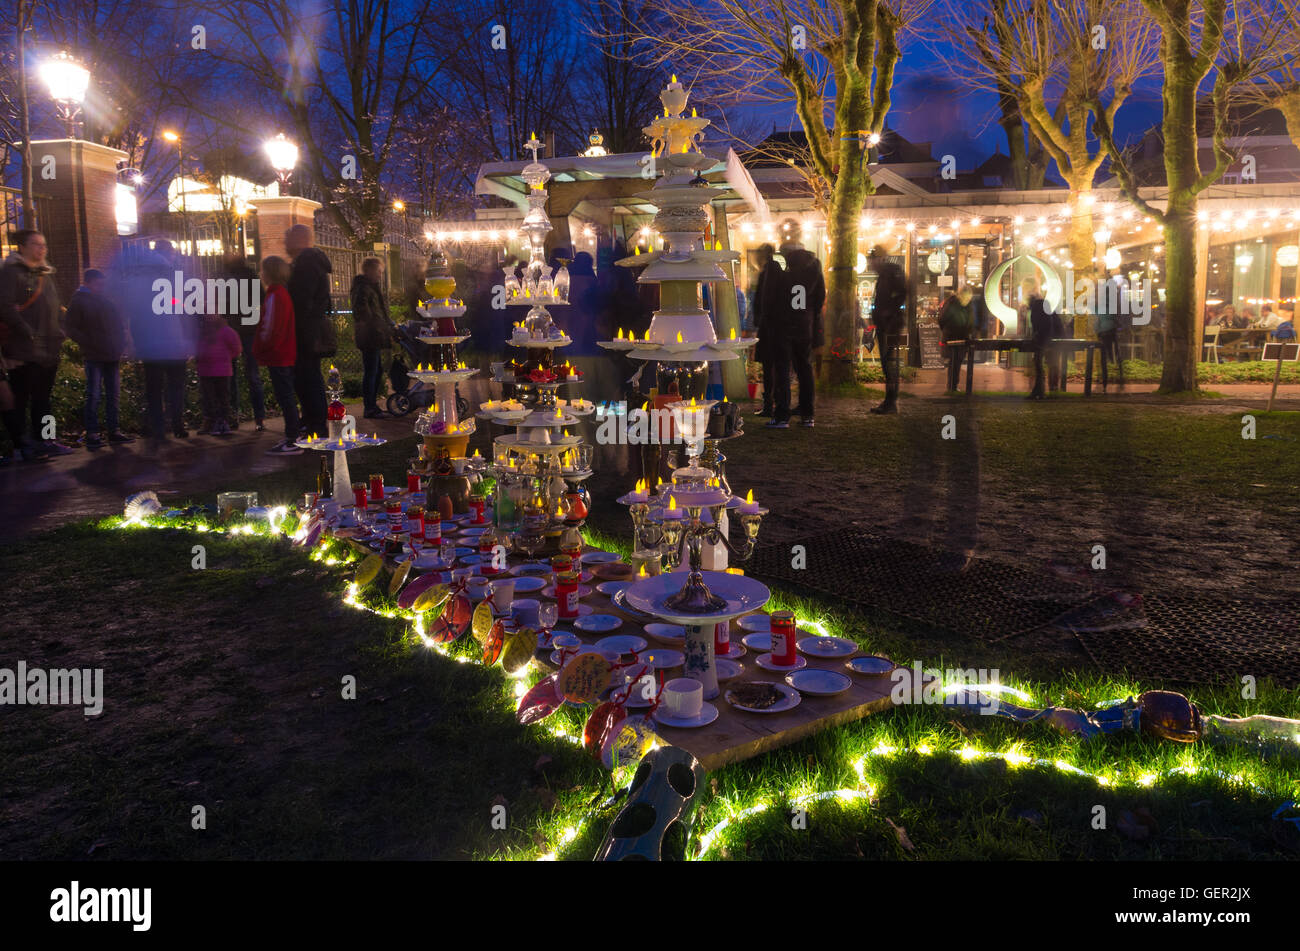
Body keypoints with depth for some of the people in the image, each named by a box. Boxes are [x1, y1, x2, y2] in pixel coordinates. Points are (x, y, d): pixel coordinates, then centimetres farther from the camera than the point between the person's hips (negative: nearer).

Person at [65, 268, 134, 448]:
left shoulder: (108, 301, 16)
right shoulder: (78, 301, -1)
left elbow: (120, 324, 23)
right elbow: (72, 329, -5)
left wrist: (122, 343, 8)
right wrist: (89, 344, -14)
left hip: (113, 355, 6)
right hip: (93, 357, -6)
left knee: (113, 394, 9)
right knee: (94, 395, -6)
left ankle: (114, 430, 15)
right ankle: (92, 434, -2)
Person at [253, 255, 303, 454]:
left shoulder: (274, 296, -15)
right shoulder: (284, 293, 14)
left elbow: (269, 328, -17)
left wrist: (260, 350, -3)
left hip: (277, 356, -10)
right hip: (286, 354, 10)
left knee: (285, 397, -8)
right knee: (287, 397, 14)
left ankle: (292, 442, -8)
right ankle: (291, 437, 20)